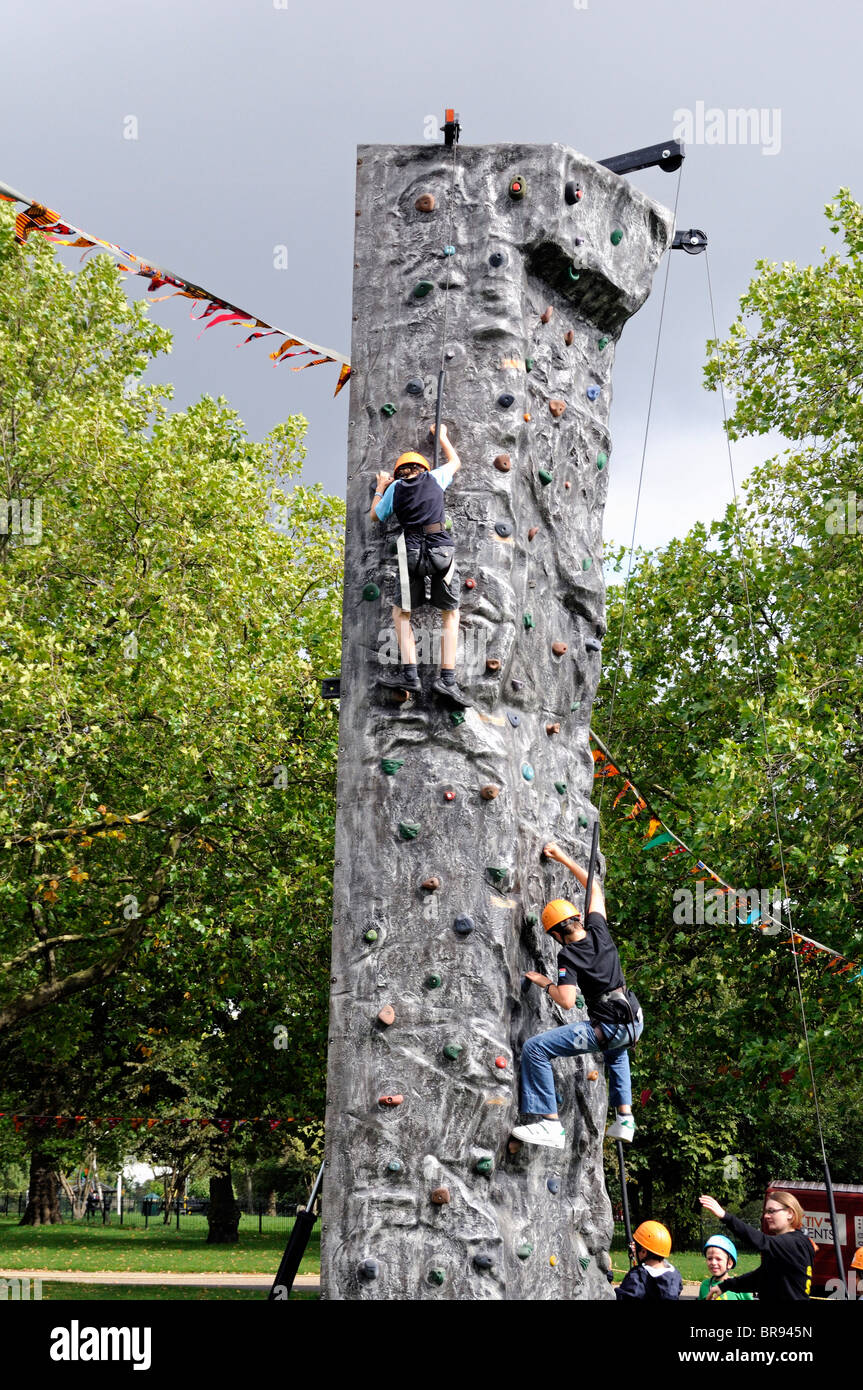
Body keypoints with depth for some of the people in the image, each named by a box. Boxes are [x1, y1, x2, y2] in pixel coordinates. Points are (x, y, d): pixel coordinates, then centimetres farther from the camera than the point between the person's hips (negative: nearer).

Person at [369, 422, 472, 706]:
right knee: (450, 614, 11)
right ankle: (447, 679, -1)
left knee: (401, 612, 15)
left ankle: (410, 675, 0)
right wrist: (442, 436, 52)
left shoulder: (395, 488, 13)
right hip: (441, 549, 1)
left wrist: (380, 487, 42)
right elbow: (455, 462, 37)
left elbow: (375, 515, 28)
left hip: (412, 552, -1)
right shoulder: (434, 478, 15)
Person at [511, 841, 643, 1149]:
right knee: (616, 1052, 44)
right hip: (634, 1024, 8)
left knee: (534, 1048, -10)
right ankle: (624, 1118, 34)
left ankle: (550, 1125, -16)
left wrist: (545, 983, -1)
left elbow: (567, 1001, -20)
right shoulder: (598, 930, 6)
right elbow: (595, 887, 21)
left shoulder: (568, 957, -11)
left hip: (607, 1028, -8)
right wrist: (563, 859, 25)